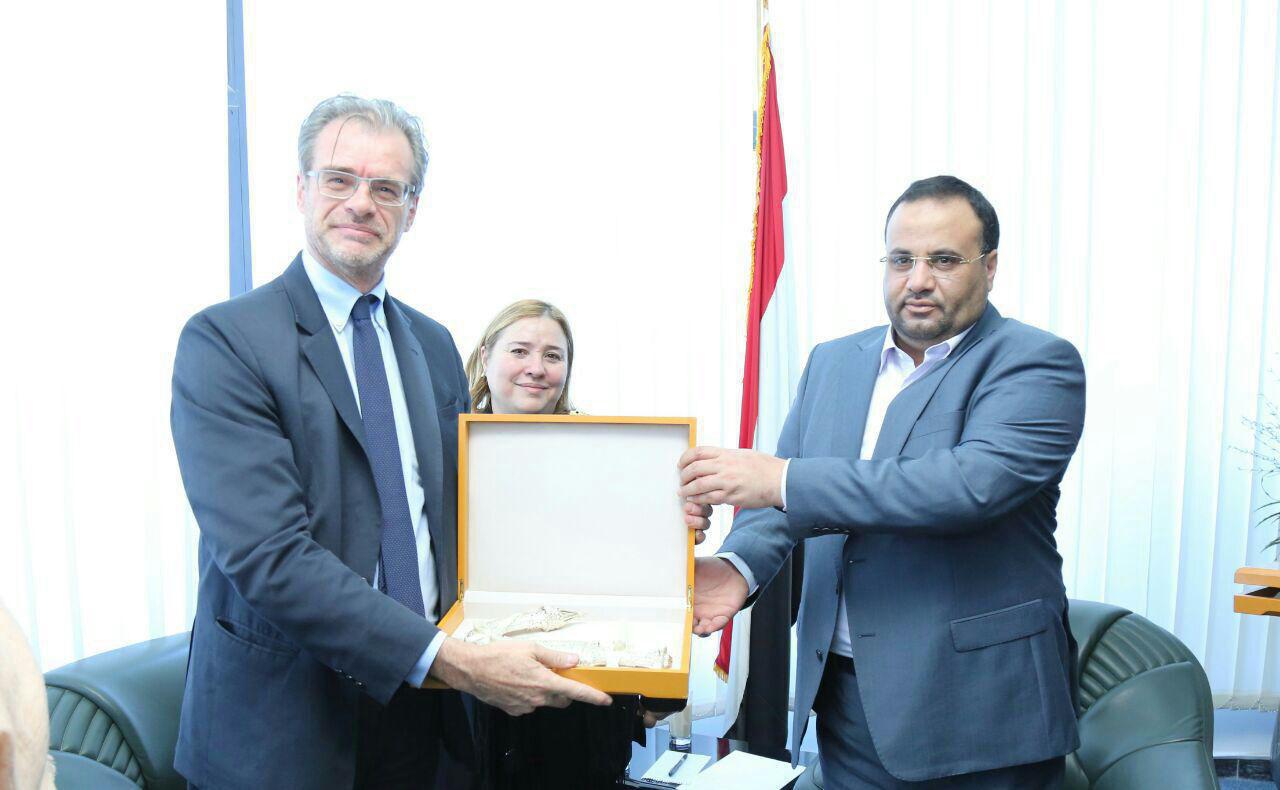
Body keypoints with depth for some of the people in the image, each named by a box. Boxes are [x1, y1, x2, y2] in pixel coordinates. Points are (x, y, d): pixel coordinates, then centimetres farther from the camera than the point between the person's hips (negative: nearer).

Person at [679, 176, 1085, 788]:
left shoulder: (1035, 363, -10)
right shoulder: (833, 362, 7)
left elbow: (972, 483, -27)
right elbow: (784, 492, 9)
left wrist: (782, 479, -28)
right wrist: (740, 563, -13)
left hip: (976, 703, -4)